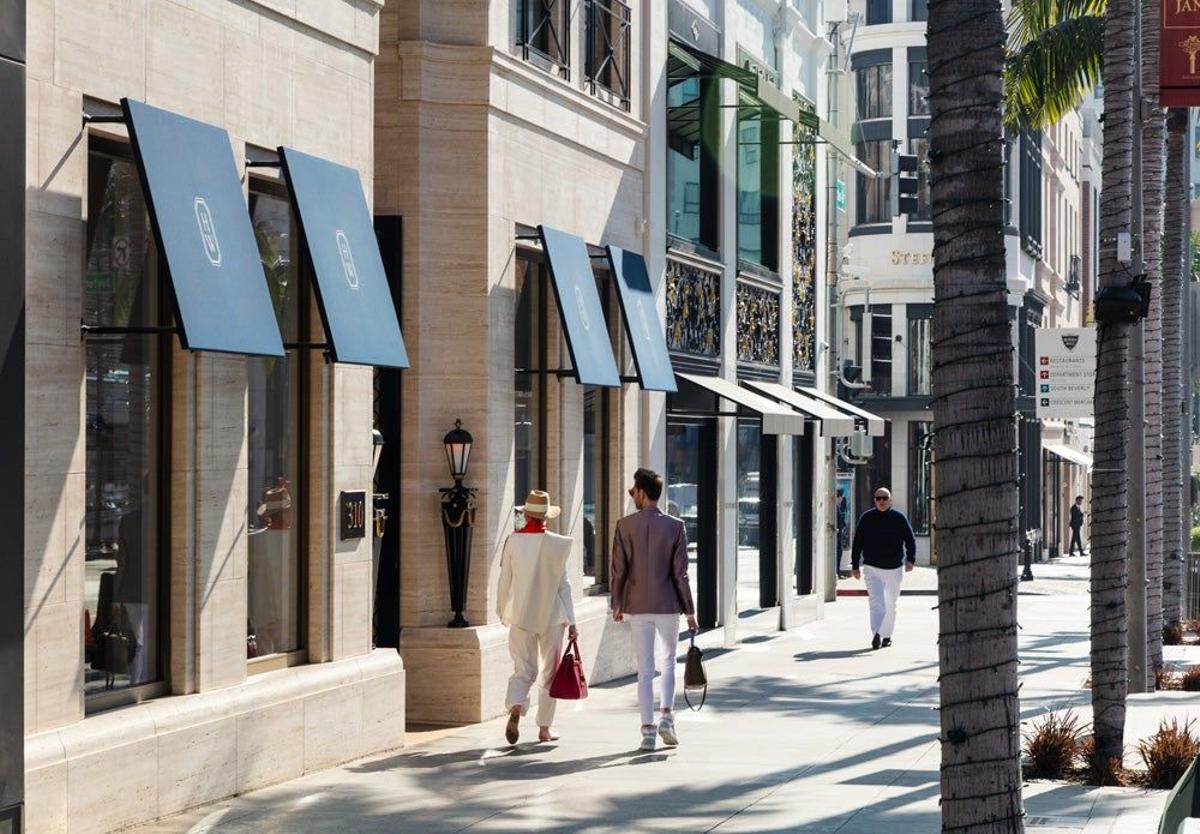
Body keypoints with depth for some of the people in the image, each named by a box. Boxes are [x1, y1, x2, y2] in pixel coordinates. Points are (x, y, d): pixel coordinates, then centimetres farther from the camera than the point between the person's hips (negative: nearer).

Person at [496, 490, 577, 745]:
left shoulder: (513, 542, -5)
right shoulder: (557, 544, -6)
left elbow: (505, 581, -1)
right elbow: (563, 584, -3)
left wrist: (502, 611, 15)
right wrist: (571, 621, 2)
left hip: (520, 615, 0)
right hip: (552, 615, 0)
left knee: (523, 669, 5)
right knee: (549, 673, 12)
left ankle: (515, 708, -23)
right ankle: (544, 728, 14)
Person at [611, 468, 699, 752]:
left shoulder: (625, 525, -4)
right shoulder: (675, 526, -5)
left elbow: (618, 570, -3)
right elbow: (680, 573, -5)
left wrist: (617, 604, 10)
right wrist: (690, 610, 2)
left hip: (637, 606, 0)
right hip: (667, 605, 0)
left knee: (645, 669, 4)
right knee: (667, 663, 17)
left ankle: (648, 729, 2)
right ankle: (666, 716, 3)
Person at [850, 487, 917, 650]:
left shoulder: (899, 518, 1)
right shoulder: (866, 518, 2)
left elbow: (910, 540, 1)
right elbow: (857, 543, 7)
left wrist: (910, 559, -14)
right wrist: (855, 566, 6)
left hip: (895, 569, 2)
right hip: (872, 568, -1)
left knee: (891, 605, 12)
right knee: (876, 602, -16)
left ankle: (887, 635, 26)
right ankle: (876, 634, -28)